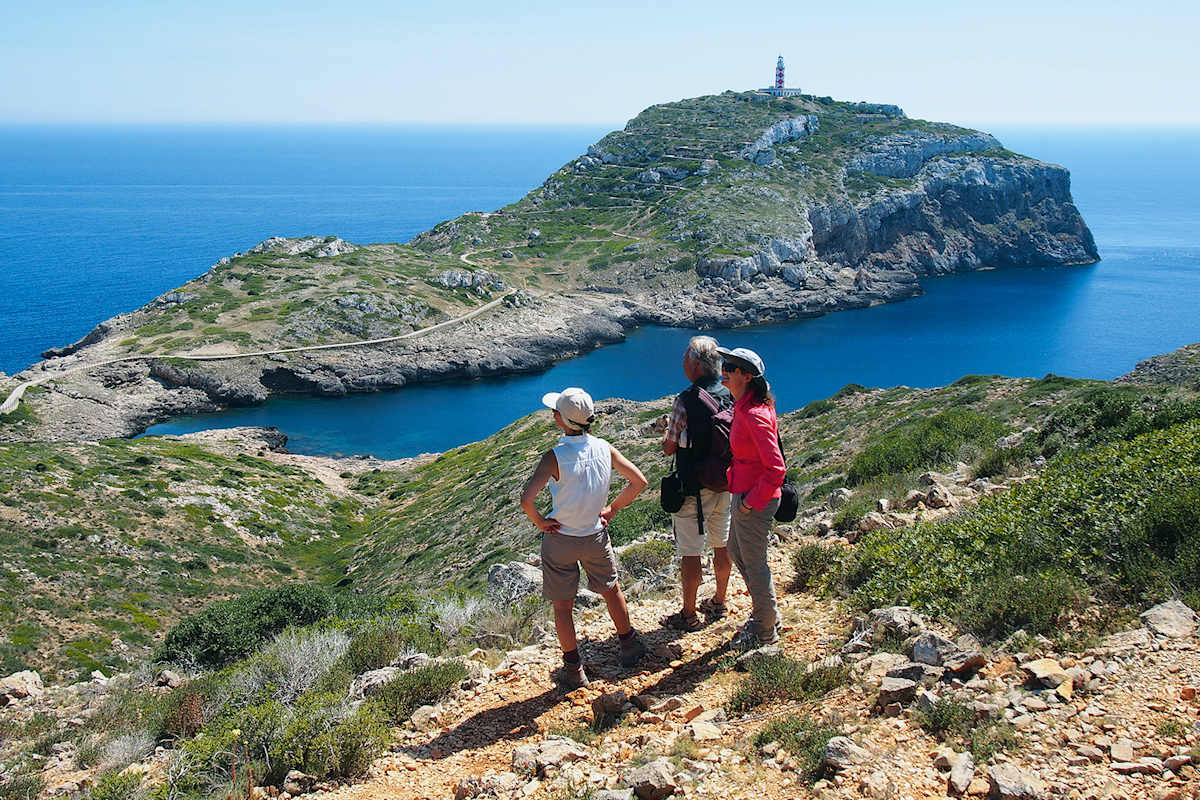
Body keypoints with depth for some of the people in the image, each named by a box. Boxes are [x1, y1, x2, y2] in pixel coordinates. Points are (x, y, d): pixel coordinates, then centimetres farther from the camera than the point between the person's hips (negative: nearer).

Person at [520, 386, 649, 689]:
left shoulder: (555, 457, -25)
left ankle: (574, 669, 22)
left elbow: (527, 499, -34)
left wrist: (540, 522, -15)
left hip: (560, 539, -4)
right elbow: (639, 481, -3)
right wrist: (611, 509, 6)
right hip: (596, 536, 4)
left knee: (563, 606, 13)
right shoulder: (605, 449, -11)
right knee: (611, 590, 26)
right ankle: (629, 646, 41)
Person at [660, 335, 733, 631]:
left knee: (690, 553, 3)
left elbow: (669, 448, -13)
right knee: (722, 545, 18)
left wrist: (668, 429, 9)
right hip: (724, 484, 7)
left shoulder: (685, 401, -20)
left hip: (693, 489, -7)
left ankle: (689, 615, 12)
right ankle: (718, 603, 32)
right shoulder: (730, 397, -1)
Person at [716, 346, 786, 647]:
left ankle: (765, 630, 25)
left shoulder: (754, 415, -25)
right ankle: (766, 614, 41)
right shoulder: (744, 408, 5)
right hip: (743, 494, 10)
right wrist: (732, 479, 16)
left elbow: (776, 469, -27)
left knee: (754, 563, 6)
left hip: (755, 500, -10)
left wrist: (751, 502, -18)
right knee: (737, 553, 24)